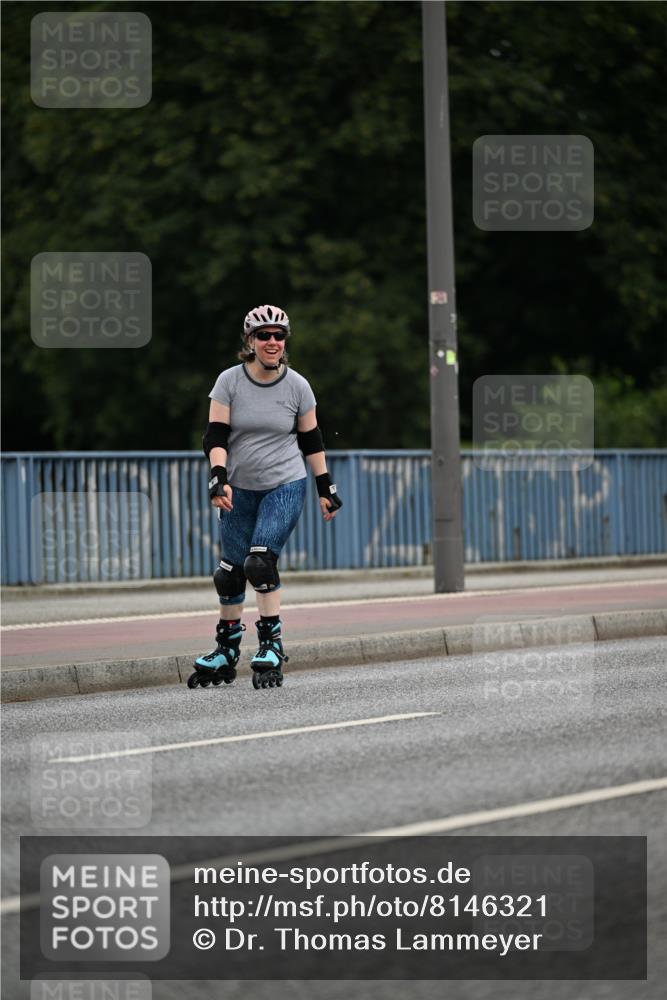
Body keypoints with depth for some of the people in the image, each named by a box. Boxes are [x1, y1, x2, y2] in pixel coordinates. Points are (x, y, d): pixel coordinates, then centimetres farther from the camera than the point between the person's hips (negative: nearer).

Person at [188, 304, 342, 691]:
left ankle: (272, 645, -12)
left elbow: (312, 440, 7)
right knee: (230, 571, 6)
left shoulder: (297, 386, -3)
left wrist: (326, 488, 7)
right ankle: (227, 651, 21)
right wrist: (219, 478, -22)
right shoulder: (229, 381, -4)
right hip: (240, 489, 2)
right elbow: (216, 435, -7)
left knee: (260, 562, -20)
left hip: (286, 487, -2)